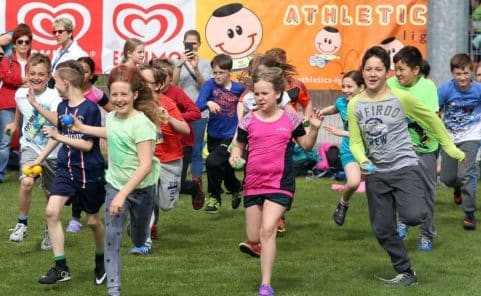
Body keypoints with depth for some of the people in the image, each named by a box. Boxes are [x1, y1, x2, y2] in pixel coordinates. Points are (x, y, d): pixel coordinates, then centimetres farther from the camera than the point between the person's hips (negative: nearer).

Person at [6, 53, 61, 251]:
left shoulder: (54, 96, -18)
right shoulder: (20, 94, -5)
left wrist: (36, 104, -40)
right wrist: (14, 123, 37)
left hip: (52, 151, -1)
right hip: (30, 147, 1)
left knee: (52, 196, 13)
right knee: (27, 182, -27)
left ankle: (50, 232, 37)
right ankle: (22, 223, -9)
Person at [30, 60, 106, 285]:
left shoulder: (90, 109, -18)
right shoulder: (62, 107, 2)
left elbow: (87, 145, -20)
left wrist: (58, 136, -23)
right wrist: (40, 159, 23)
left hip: (89, 171, -5)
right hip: (66, 168, 5)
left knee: (93, 220, 9)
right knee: (52, 211, -12)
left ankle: (101, 262, 36)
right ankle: (61, 268, -6)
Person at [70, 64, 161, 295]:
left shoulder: (141, 123, -24)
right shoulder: (111, 117, -3)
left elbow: (146, 165, -27)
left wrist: (124, 194, -30)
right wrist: (83, 128, 23)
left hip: (141, 187, -4)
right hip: (115, 185, 4)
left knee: (139, 240, 17)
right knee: (112, 236, -9)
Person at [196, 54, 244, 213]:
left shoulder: (239, 89, -7)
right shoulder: (210, 84, -6)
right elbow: (198, 105, -20)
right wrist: (208, 103, -35)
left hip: (230, 136, -3)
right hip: (213, 136, 3)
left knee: (212, 162, -22)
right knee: (225, 170, 16)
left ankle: (214, 197, -3)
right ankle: (236, 188, 45)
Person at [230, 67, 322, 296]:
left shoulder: (290, 119, 0)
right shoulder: (249, 120, 1)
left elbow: (306, 145, 10)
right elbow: (239, 145, 11)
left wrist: (314, 129, -8)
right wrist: (234, 155, -11)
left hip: (280, 184, -2)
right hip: (253, 183, 3)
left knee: (268, 230, -18)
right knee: (254, 237, 7)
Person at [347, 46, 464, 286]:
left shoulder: (401, 98, -9)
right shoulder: (354, 105, -1)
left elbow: (431, 119, 4)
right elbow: (355, 142, 2)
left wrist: (450, 147, 9)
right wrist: (362, 160, -18)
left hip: (405, 167, -3)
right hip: (376, 174, 3)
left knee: (412, 216, -26)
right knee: (382, 230, 6)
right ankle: (405, 273, 24)